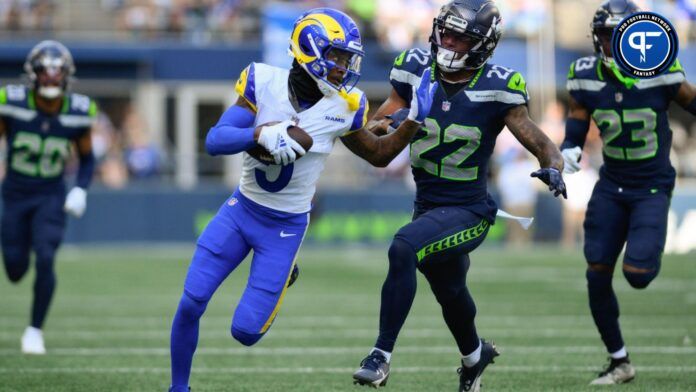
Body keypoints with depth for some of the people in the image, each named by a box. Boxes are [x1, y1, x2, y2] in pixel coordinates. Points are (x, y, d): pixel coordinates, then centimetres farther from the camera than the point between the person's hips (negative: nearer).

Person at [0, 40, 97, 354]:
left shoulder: (78, 113, -9)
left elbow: (87, 158, 7)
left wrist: (81, 190, -8)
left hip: (51, 197, 0)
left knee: (45, 261, -16)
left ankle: (35, 330, -1)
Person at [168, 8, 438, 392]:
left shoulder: (342, 108, -11)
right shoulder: (264, 82, -15)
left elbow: (379, 155, 7)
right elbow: (214, 141, -21)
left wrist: (414, 119, -7)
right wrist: (262, 133, -38)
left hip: (286, 227, 0)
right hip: (241, 210, 0)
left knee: (246, 330, -5)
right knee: (190, 305, -6)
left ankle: (281, 277, 28)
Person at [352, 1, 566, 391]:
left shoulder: (496, 89, -16)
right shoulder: (417, 71, -6)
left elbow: (542, 144, -12)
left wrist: (553, 168, -34)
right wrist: (391, 123, -24)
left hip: (469, 211, -6)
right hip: (428, 206, 6)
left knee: (403, 249, -32)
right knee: (450, 293, 27)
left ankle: (382, 355, -27)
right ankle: (474, 355, 58)